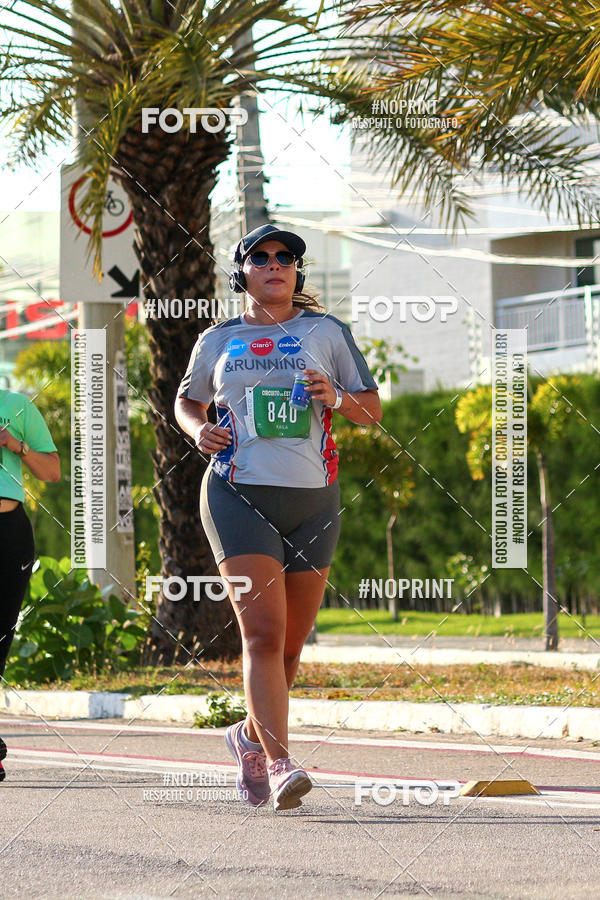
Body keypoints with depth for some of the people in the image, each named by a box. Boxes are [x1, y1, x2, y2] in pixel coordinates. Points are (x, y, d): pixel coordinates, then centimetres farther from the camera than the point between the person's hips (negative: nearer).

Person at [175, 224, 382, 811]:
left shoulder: (326, 333, 9)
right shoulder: (219, 341, 11)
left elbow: (372, 410, 11)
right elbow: (187, 400, 26)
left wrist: (337, 398, -10)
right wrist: (198, 429, 4)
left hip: (313, 500, 2)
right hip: (238, 494, -2)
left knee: (290, 645, 8)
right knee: (263, 632, -17)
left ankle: (251, 737, 33)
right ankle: (278, 763, -23)